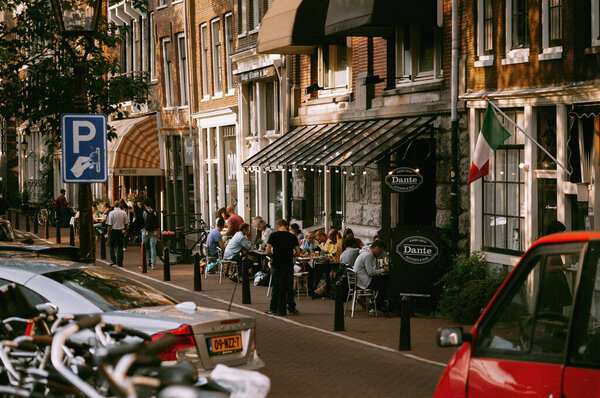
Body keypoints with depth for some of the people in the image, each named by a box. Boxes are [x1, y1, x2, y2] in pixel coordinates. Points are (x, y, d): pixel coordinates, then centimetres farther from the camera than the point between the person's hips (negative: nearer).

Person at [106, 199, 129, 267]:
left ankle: (113, 260, 0)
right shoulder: (123, 213, -3)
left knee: (111, 245, 13)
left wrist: (109, 233, -3)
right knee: (120, 247, 7)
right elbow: (126, 223, 5)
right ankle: (120, 263, 7)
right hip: (121, 231, 2)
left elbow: (110, 224, -9)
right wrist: (125, 230, 20)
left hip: (113, 231, -2)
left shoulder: (111, 213, -10)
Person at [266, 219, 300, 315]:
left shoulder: (273, 235, -4)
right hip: (289, 265, 1)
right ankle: (291, 308, 13)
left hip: (276, 265, -1)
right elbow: (298, 253, 1)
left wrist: (274, 254, 10)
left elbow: (268, 251, -9)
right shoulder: (293, 236, 1)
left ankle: (273, 308, 7)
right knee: (289, 287, 9)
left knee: (276, 287, 6)